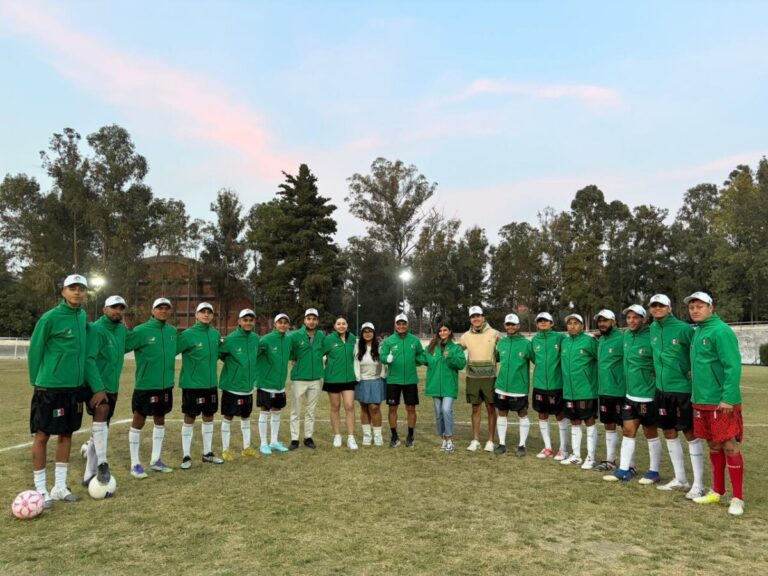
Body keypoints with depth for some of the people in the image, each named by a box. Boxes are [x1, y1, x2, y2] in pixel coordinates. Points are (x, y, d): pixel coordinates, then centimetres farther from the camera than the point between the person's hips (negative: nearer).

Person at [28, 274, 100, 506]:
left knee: (66, 434, 13)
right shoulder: (50, 318, -12)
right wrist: (36, 382, 0)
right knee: (42, 435, 4)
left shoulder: (82, 315, 7)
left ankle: (60, 486, 24)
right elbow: (35, 351, -5)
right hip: (50, 387, -6)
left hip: (75, 386, 6)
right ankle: (41, 489, 16)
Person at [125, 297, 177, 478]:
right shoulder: (141, 331, -13)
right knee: (138, 421, 4)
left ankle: (156, 460, 28)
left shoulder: (172, 331, 4)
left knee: (160, 420, 15)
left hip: (166, 385, 6)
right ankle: (135, 464, 17)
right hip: (145, 385, -6)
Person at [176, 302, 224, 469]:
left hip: (211, 384, 6)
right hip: (192, 384, -5)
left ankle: (207, 453, 26)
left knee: (209, 417, 13)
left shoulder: (215, 334, 5)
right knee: (189, 418, 3)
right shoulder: (188, 334, -13)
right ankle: (186, 456, 15)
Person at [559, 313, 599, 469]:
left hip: (586, 390, -6)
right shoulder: (565, 342, 9)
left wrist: (593, 376, -5)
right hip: (569, 391, 6)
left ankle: (590, 458, 12)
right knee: (574, 423, 14)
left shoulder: (589, 341, -10)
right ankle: (575, 455, 25)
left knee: (589, 423, 3)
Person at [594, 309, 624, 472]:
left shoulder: (622, 339, -14)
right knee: (609, 426, 15)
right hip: (604, 391, 8)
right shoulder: (600, 340, 11)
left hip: (620, 392, -8)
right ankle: (610, 460, 25)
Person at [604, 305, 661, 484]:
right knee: (628, 431, 10)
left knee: (650, 434, 7)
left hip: (647, 395, -7)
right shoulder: (627, 335, 5)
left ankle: (654, 471, 21)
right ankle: (625, 469, 18)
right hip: (630, 394, 7)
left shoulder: (651, 338, -18)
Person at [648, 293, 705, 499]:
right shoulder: (653, 329, 7)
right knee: (669, 433, 13)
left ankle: (698, 484, 10)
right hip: (662, 390, 7)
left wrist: (693, 372, -12)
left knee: (691, 433, 1)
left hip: (683, 389, -7)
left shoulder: (683, 328, -12)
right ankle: (680, 479, 26)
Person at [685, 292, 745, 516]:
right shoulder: (697, 332, 13)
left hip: (721, 402, -8)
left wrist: (728, 397, -23)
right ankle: (717, 491, 26)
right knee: (713, 446, 16)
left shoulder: (720, 331, -14)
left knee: (729, 446, -1)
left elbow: (733, 366, -19)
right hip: (702, 400, 9)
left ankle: (737, 497, 9)